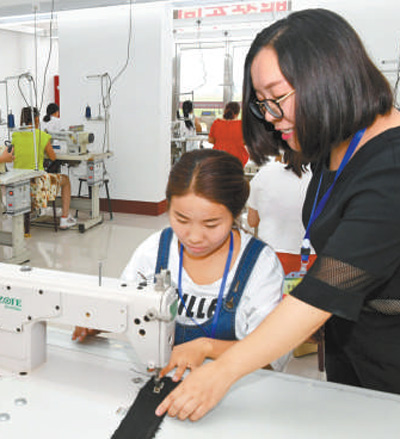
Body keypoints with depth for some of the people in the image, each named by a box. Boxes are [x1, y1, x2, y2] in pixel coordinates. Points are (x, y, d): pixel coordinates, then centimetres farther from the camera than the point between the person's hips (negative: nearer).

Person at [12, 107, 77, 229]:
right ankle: (65, 219, 20)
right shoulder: (42, 135, -11)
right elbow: (53, 157, 1)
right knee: (65, 180, 22)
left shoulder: (16, 135, 0)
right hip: (36, 181, -5)